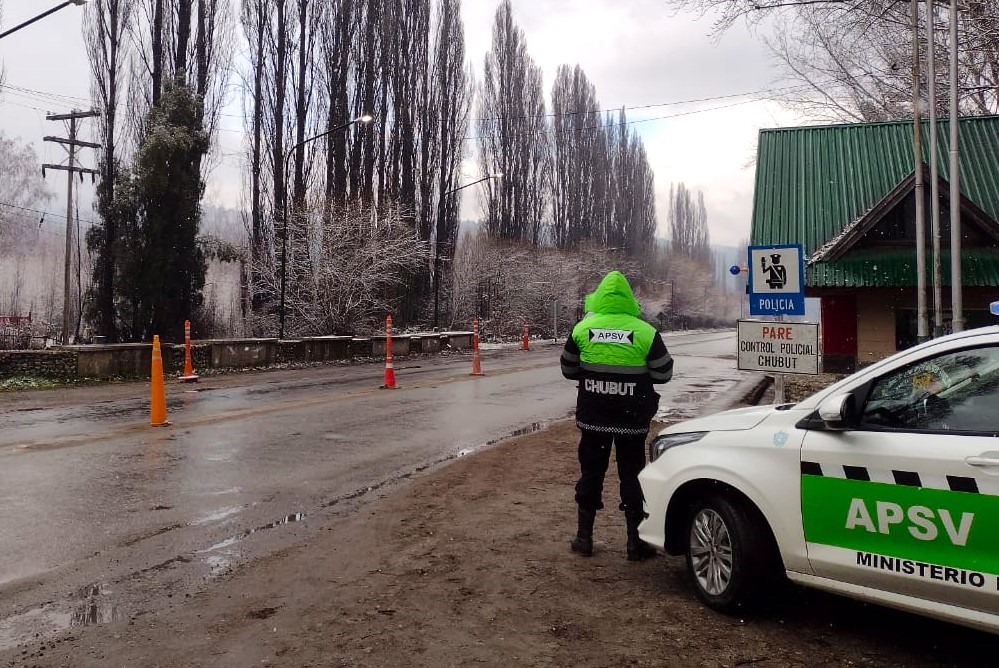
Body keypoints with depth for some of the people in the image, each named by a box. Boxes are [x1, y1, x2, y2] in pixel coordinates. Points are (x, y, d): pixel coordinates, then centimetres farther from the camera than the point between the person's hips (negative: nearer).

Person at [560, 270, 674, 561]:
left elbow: (568, 369, 6)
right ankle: (635, 541, 14)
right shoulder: (645, 332, -9)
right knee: (632, 475, 9)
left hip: (592, 417, 2)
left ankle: (584, 536, 21)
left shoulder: (582, 328, -4)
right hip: (632, 418, -1)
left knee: (591, 472, 13)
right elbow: (663, 373, -1)